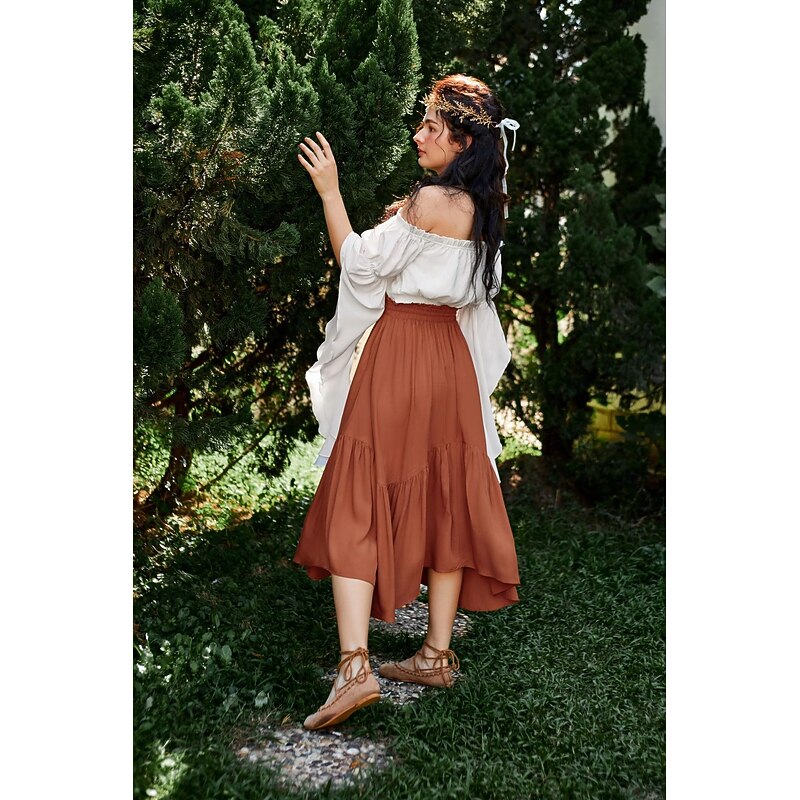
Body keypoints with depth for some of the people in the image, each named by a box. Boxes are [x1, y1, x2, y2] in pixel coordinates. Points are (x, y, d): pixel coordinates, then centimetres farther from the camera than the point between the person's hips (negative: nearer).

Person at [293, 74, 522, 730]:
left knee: (359, 504, -6)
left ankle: (356, 667, -11)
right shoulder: (484, 208, 10)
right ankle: (438, 655, 19)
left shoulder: (430, 200, -15)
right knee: (443, 500, 11)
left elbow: (360, 263, -11)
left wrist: (329, 191, -4)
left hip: (397, 354, -8)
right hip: (450, 359, 8)